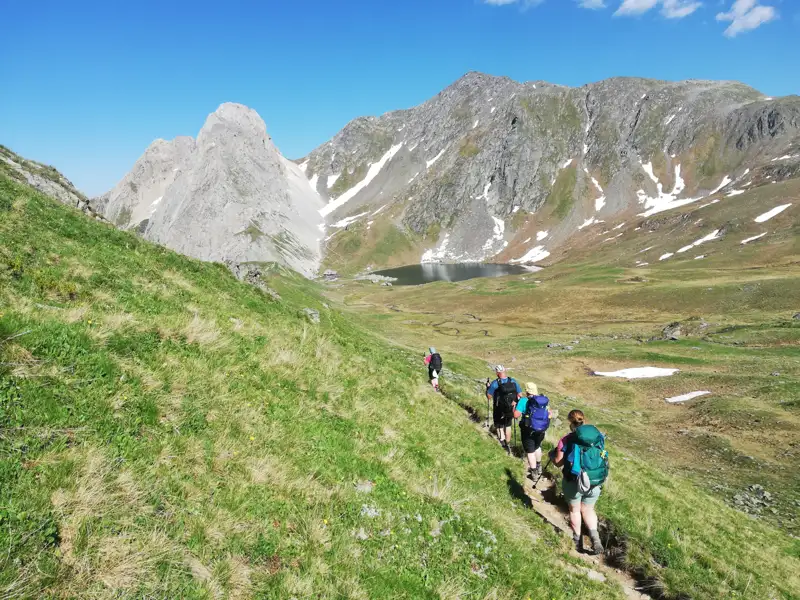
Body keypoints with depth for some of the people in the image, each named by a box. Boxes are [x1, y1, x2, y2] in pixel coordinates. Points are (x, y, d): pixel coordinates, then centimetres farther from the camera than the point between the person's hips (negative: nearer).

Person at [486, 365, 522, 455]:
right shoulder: (513, 382, -9)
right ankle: (507, 445, 34)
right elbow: (520, 395, -2)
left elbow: (489, 396, -13)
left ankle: (502, 439, -8)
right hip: (510, 410, 3)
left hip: (499, 411, -3)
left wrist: (488, 388, 3)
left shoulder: (495, 383, -21)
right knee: (508, 426, 23)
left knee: (499, 426, 18)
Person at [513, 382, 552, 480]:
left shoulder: (524, 400, -16)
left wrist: (515, 406, -3)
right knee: (537, 447, 28)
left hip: (528, 430, -5)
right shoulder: (544, 400, 0)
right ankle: (538, 468, 43)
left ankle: (534, 473, 16)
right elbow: (550, 414, 7)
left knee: (530, 451, 9)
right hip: (541, 430, 6)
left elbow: (516, 415, -20)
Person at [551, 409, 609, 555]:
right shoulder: (599, 437, -3)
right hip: (595, 482, 3)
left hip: (574, 482, -3)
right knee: (588, 509, 23)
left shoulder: (567, 440, -13)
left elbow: (558, 463, -7)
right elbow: (598, 456, 10)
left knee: (574, 509, 20)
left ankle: (577, 541, 31)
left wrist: (553, 454, 15)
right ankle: (595, 538, 8)